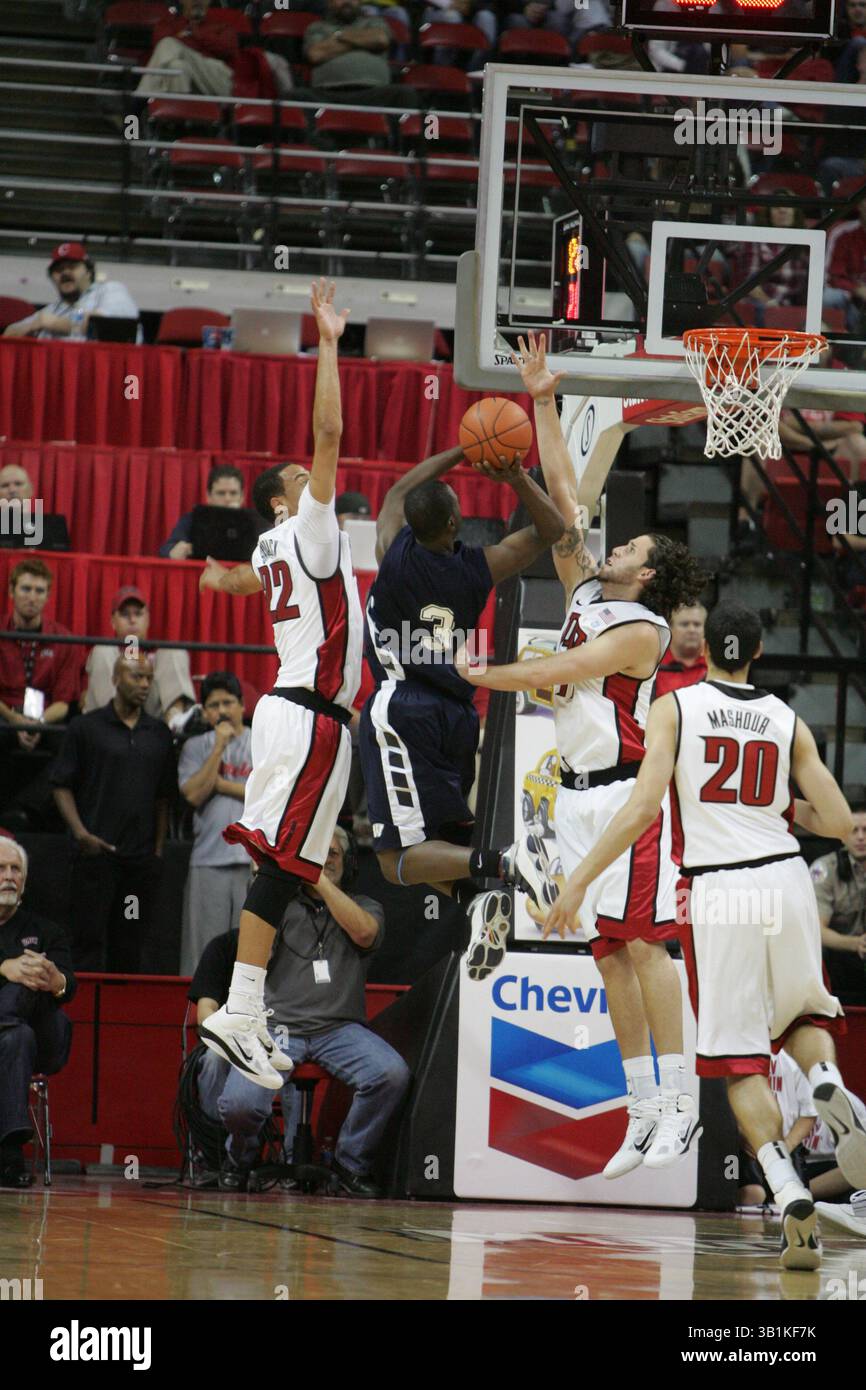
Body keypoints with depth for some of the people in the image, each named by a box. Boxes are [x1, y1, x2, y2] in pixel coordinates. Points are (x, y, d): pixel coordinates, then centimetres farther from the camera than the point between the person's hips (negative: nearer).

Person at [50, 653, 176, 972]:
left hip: (142, 858, 4)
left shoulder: (159, 734, 13)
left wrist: (158, 848, 8)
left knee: (129, 947, 5)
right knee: (89, 939, -5)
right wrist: (81, 833, -11)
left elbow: (163, 797, 16)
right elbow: (61, 786, 1)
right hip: (96, 851, -4)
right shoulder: (86, 727, 1)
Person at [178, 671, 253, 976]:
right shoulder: (196, 747, 12)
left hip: (256, 858, -1)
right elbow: (194, 794, -3)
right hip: (209, 858, 1)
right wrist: (219, 748, -5)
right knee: (204, 950, -2)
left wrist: (222, 785, -3)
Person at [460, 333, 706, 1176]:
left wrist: (476, 675, -12)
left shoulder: (642, 630, -8)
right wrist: (543, 403, 14)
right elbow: (563, 493, 16)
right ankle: (642, 1111, 6)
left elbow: (561, 672, -16)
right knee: (609, 953, 5)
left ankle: (679, 1103, -15)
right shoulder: (587, 591, 14)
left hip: (627, 792, -8)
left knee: (643, 943, -12)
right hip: (578, 794, 8)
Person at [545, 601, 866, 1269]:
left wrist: (580, 878, -7)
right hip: (785, 881, 2)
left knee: (740, 1061, 3)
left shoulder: (673, 708, 1)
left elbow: (643, 806, -10)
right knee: (805, 1014, 27)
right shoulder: (789, 723, 7)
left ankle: (792, 1196, -15)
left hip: (718, 893, -2)